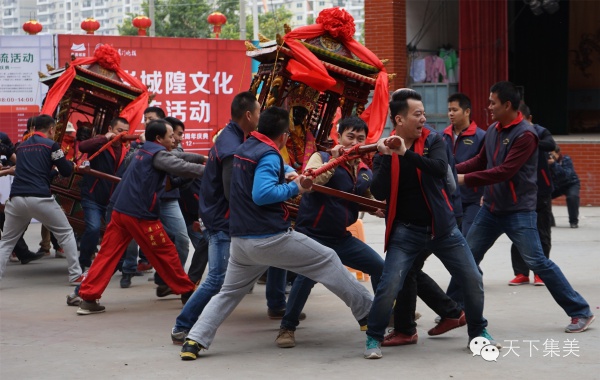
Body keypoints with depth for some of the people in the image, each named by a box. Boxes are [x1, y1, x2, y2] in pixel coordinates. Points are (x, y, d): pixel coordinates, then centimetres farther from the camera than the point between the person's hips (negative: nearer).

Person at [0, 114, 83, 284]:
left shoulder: (21, 146, 19)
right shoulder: (51, 145, 4)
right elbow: (66, 171, 4)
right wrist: (71, 163, 26)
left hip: (16, 198, 4)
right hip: (40, 199, -4)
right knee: (66, 233, 13)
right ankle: (75, 275, 11)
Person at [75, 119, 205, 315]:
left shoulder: (144, 151, 19)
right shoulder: (158, 154, -8)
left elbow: (178, 157, 26)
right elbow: (182, 167, -21)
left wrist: (204, 158, 26)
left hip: (120, 211, 8)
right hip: (141, 216, -8)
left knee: (107, 255, 2)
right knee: (166, 254, 7)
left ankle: (88, 298, -5)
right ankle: (187, 292, 19)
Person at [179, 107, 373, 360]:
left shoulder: (244, 149, 14)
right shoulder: (268, 156, -13)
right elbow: (262, 194, -26)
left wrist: (287, 172, 16)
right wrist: (295, 188, -16)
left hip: (241, 241, 8)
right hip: (272, 239, -8)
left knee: (228, 293, 15)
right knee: (327, 261, 5)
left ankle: (194, 341, 2)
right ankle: (368, 311, 10)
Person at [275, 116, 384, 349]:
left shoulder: (366, 173, 10)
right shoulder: (322, 158, -7)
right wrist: (333, 161, -26)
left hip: (341, 238, 7)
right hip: (312, 235, -7)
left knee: (380, 267, 8)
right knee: (307, 275, -28)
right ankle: (287, 328, -12)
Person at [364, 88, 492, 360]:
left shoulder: (433, 141, -3)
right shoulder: (385, 149, -4)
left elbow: (440, 168, -24)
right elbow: (379, 193, -15)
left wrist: (407, 153, -34)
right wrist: (386, 157, -25)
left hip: (442, 227, 2)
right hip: (406, 231, -2)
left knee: (473, 280, 1)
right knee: (389, 285, -15)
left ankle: (478, 332, 23)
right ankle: (374, 339, 5)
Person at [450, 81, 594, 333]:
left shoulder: (525, 135, -18)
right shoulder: (492, 131, 6)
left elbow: (504, 171, -25)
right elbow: (481, 161, 17)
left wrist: (465, 179, -23)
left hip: (518, 212, -8)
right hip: (491, 209, 8)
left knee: (537, 262, -8)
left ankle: (581, 312, 1)